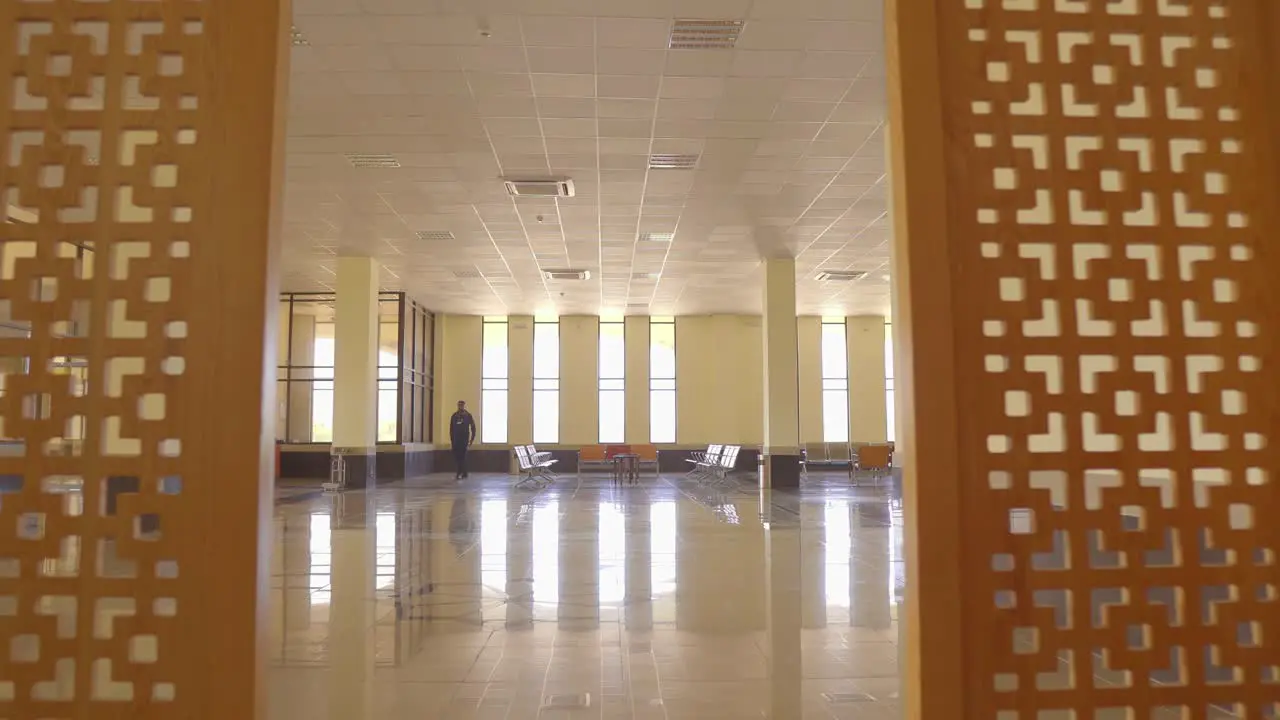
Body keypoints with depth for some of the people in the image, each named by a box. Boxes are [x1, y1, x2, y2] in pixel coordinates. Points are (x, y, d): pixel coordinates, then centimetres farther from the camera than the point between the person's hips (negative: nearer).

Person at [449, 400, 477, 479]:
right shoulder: (454, 416, 9)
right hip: (455, 439, 4)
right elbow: (451, 428, 12)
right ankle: (464, 473, 11)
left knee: (462, 456, -11)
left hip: (464, 438, -4)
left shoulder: (468, 415, 2)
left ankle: (460, 473, -15)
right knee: (456, 456, 2)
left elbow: (473, 427, 4)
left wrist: (472, 438, -1)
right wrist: (451, 438, 6)